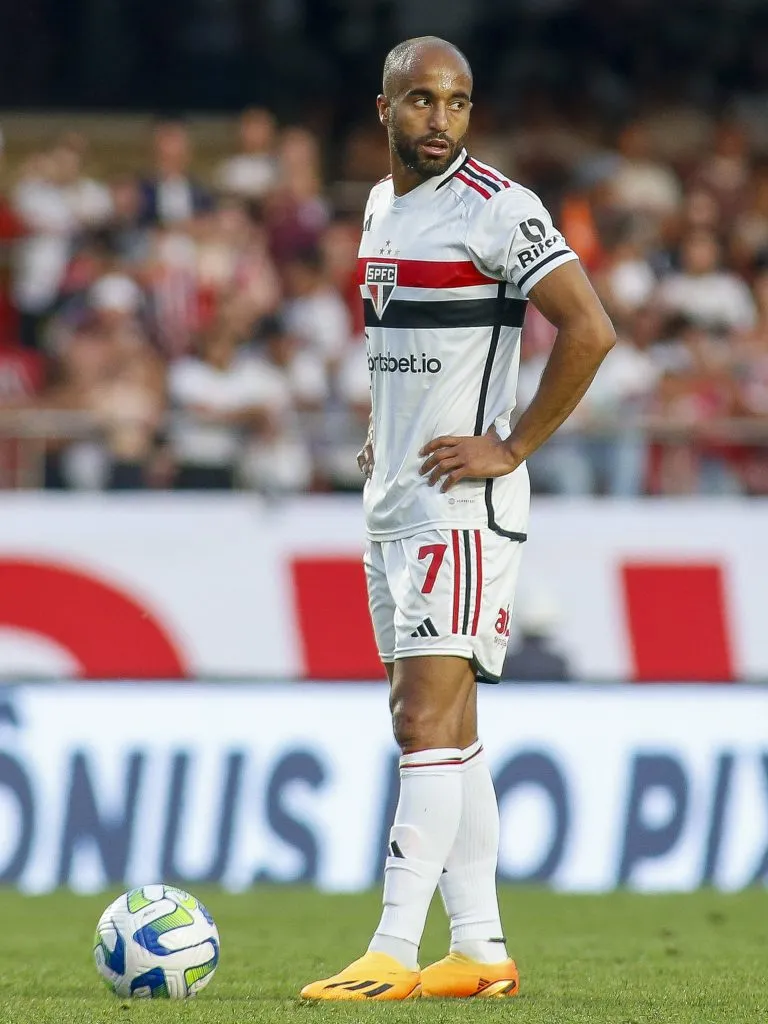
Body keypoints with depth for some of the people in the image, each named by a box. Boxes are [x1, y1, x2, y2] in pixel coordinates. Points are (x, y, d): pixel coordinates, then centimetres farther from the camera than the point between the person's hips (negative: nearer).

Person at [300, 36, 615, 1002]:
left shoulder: (496, 209, -12)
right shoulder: (380, 205, 13)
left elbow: (589, 330, -18)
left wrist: (512, 448, -16)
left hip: (462, 505, -9)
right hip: (391, 504, 9)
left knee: (430, 721, -13)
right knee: (438, 729, 9)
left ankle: (393, 953, -17)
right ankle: (480, 950, 13)